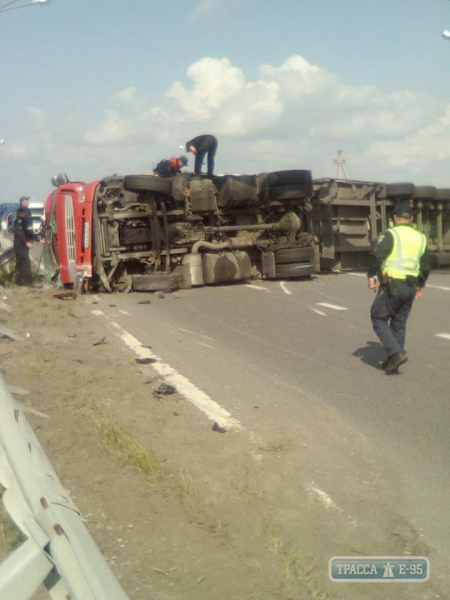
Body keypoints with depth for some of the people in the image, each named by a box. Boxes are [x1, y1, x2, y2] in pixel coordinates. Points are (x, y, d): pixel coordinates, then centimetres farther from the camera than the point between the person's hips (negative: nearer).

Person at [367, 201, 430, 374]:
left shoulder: (390, 235, -8)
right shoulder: (420, 238, 12)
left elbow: (376, 256, -19)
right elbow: (426, 265, 17)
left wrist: (370, 275, -6)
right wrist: (421, 285, 28)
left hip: (391, 286, -6)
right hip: (410, 287, 6)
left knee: (379, 319, 5)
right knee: (399, 323, 15)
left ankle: (396, 353, -9)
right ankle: (392, 361, 19)